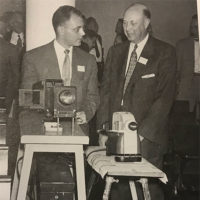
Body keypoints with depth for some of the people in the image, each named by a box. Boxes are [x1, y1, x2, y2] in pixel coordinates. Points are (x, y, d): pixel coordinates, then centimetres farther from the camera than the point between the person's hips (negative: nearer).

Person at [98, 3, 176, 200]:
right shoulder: (115, 52, 14)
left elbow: (165, 96, -8)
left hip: (147, 137, -4)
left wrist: (142, 133, -15)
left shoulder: (164, 52, -1)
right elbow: (106, 90, 12)